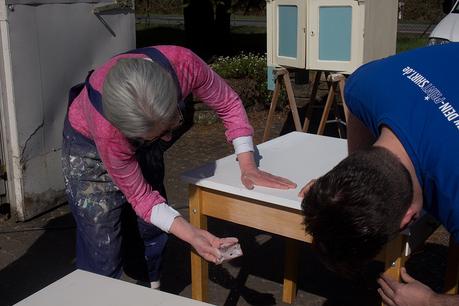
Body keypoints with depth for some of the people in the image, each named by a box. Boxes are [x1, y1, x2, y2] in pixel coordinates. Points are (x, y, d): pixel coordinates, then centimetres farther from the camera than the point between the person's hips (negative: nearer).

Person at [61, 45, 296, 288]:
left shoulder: (183, 64, -37)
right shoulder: (106, 130, -42)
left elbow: (228, 104, -17)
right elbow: (139, 196, -26)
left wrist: (247, 166, -25)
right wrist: (193, 235, -35)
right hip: (91, 143, -4)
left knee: (152, 233, 5)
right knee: (104, 253, -8)